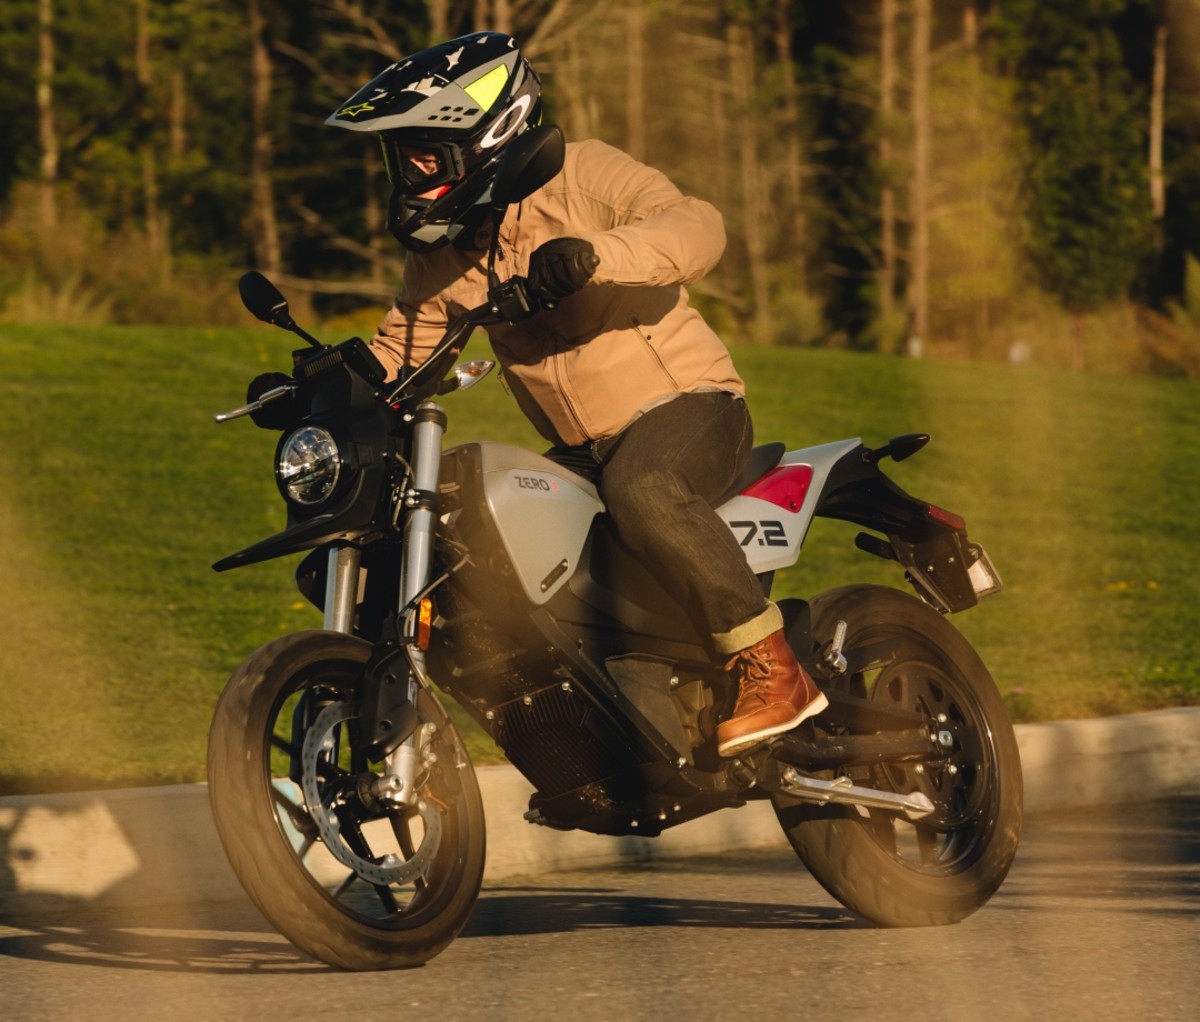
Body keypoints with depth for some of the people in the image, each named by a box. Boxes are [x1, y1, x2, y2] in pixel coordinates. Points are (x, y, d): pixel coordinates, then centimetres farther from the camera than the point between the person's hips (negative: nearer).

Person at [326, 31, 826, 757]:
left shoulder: (582, 175, -11)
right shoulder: (441, 252, 10)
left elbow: (697, 227, -26)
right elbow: (399, 349, 11)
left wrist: (596, 254, -44)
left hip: (685, 404, -8)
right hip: (582, 452, 8)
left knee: (642, 490, -40)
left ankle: (773, 670, -34)